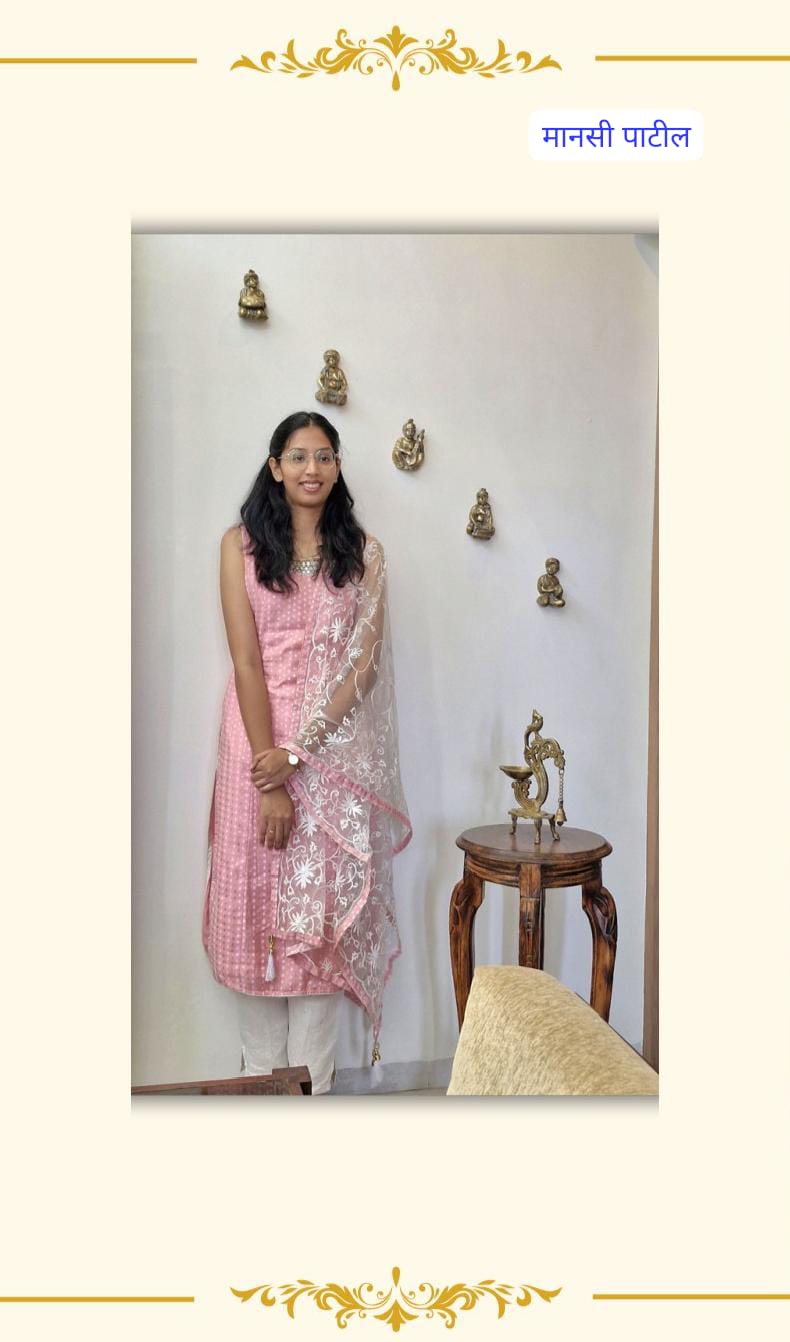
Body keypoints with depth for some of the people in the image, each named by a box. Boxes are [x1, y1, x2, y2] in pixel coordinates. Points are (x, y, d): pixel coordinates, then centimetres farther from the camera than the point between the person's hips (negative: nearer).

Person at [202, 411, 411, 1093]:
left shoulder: (363, 552, 3)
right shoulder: (241, 544, 1)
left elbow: (364, 662, -4)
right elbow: (246, 660, -6)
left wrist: (297, 750, -14)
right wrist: (268, 778, -12)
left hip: (335, 747, 0)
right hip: (257, 737, 0)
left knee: (322, 905, 4)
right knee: (257, 897, 5)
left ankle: (312, 1084, 17)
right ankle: (261, 1078, 22)